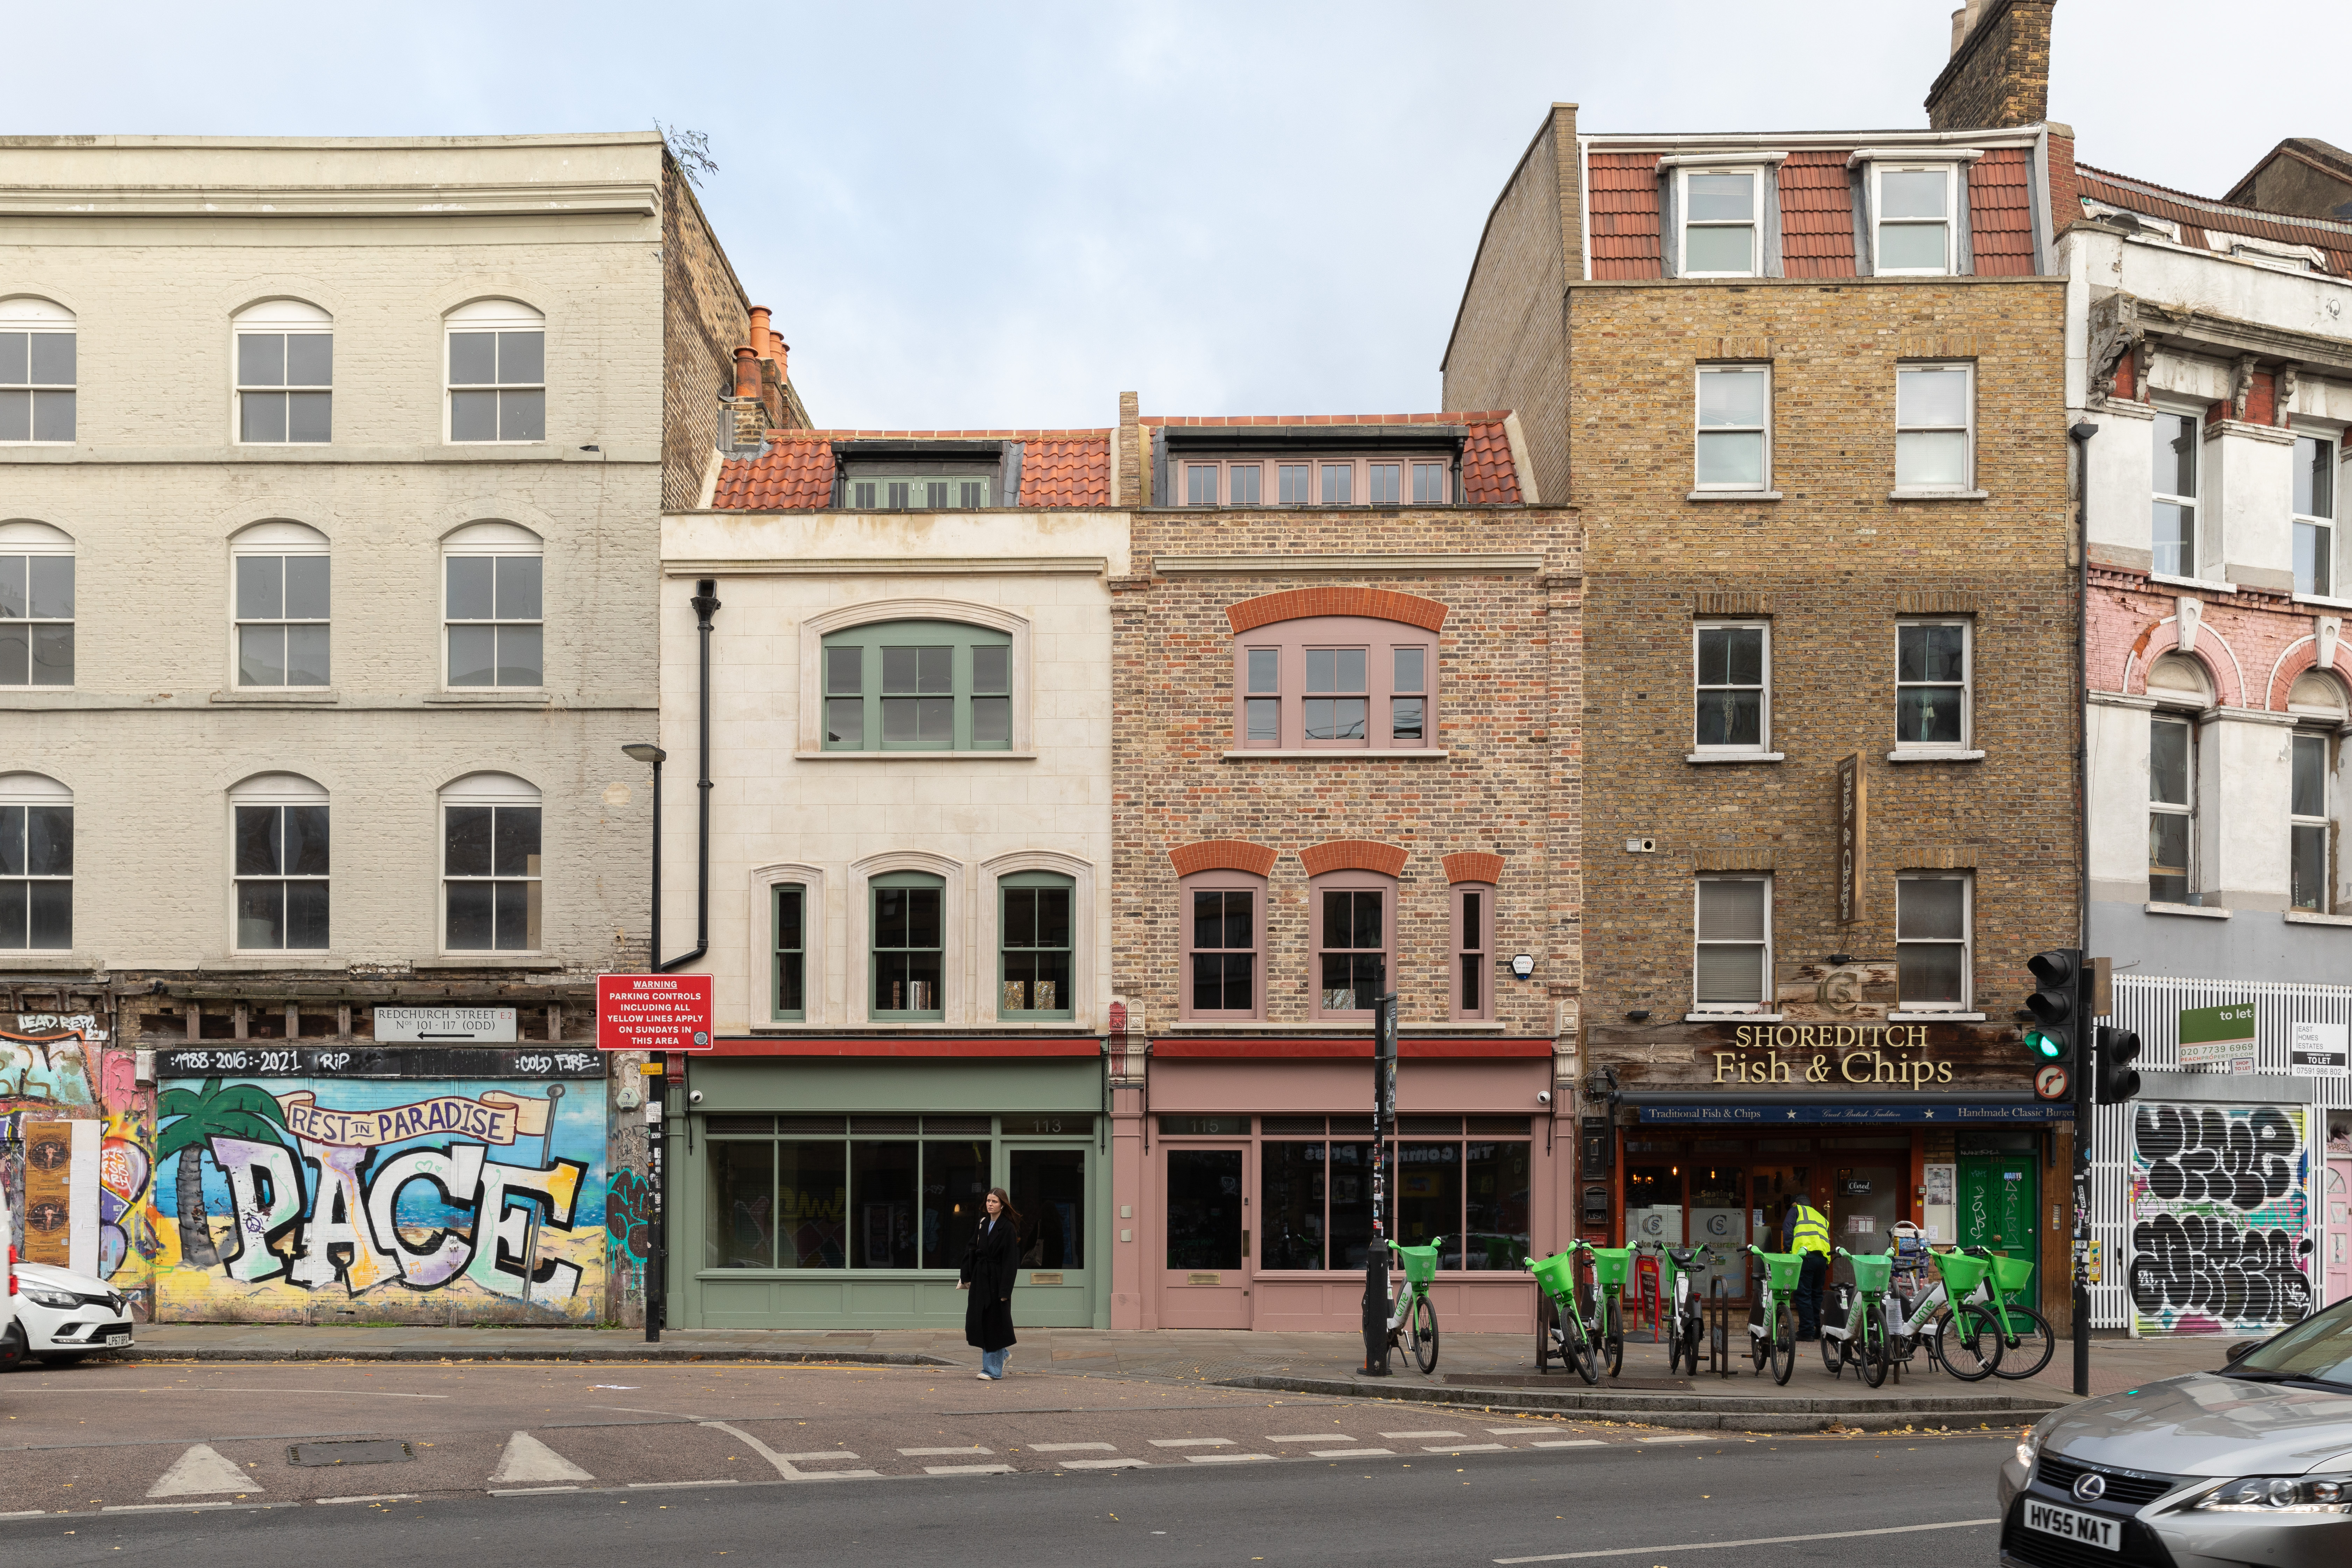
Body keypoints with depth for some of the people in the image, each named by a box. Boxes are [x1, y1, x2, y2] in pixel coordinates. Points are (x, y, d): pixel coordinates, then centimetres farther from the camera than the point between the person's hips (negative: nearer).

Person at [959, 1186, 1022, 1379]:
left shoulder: (1008, 1228, -11)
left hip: (996, 1279, -7)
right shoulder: (983, 1223, 9)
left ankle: (993, 1369, 9)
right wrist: (968, 1278, 6)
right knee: (977, 1323, 7)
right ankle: (1002, 1354, 28)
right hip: (980, 1278, 7)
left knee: (994, 1323, 0)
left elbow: (1010, 1262, -14)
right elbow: (973, 1251, 12)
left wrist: (1005, 1290, -17)